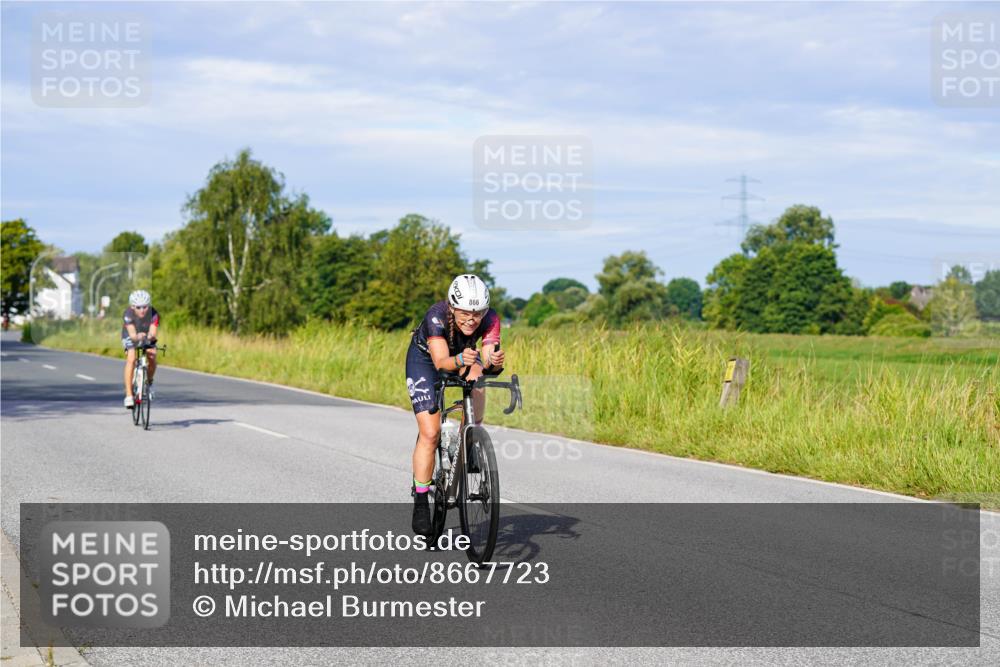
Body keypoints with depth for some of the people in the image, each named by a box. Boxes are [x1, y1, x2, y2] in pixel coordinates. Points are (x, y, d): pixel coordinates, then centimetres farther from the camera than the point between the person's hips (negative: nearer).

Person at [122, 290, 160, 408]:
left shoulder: (153, 314, -31)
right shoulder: (128, 314, -33)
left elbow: (153, 333, -41)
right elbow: (132, 334, -40)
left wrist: (150, 337, -64)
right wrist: (137, 337, -63)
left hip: (147, 337, 1)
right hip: (131, 336, -1)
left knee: (152, 357, -23)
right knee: (131, 359, -25)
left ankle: (149, 382, 9)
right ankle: (129, 395, -25)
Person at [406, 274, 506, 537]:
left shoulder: (490, 319, -30)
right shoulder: (437, 316, -37)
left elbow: (490, 359, -40)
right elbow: (441, 362, -45)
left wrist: (493, 360, -62)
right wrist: (459, 360, -65)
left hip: (463, 356, 3)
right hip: (425, 358, -3)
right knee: (430, 433, -13)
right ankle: (420, 502, -1)